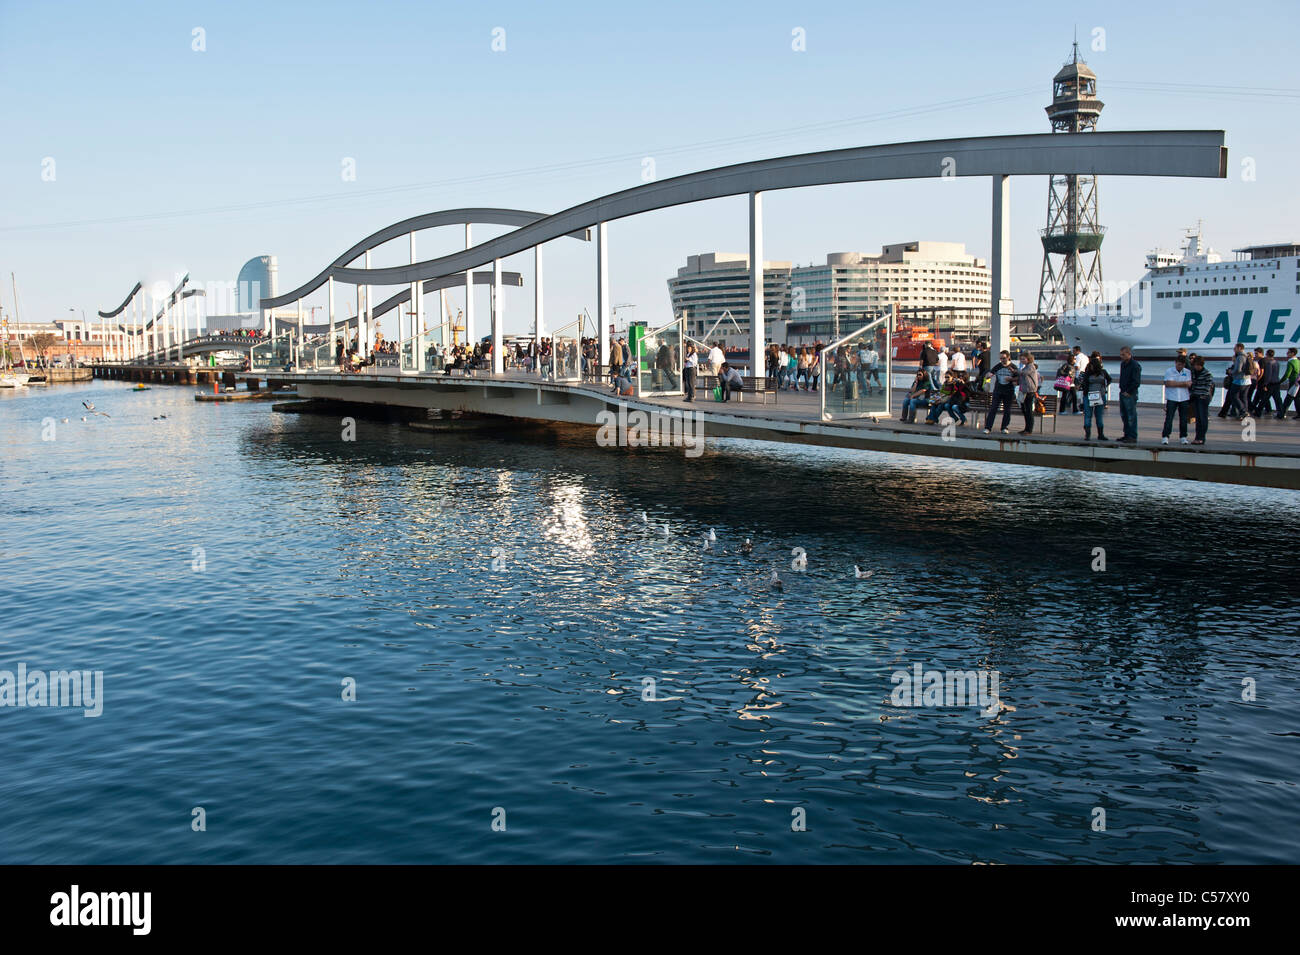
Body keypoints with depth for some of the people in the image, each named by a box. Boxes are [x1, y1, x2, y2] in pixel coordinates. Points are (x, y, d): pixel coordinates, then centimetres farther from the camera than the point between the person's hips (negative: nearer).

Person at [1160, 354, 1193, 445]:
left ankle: (1183, 437, 16)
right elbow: (1168, 383, -15)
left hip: (1184, 399, 2)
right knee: (1169, 418, -4)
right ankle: (1165, 437, 0)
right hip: (1171, 399, -2)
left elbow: (1189, 384, -6)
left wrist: (1175, 383, -10)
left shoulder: (1188, 372, 6)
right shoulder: (1169, 371, -1)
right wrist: (1183, 383, -10)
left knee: (1183, 419, 6)